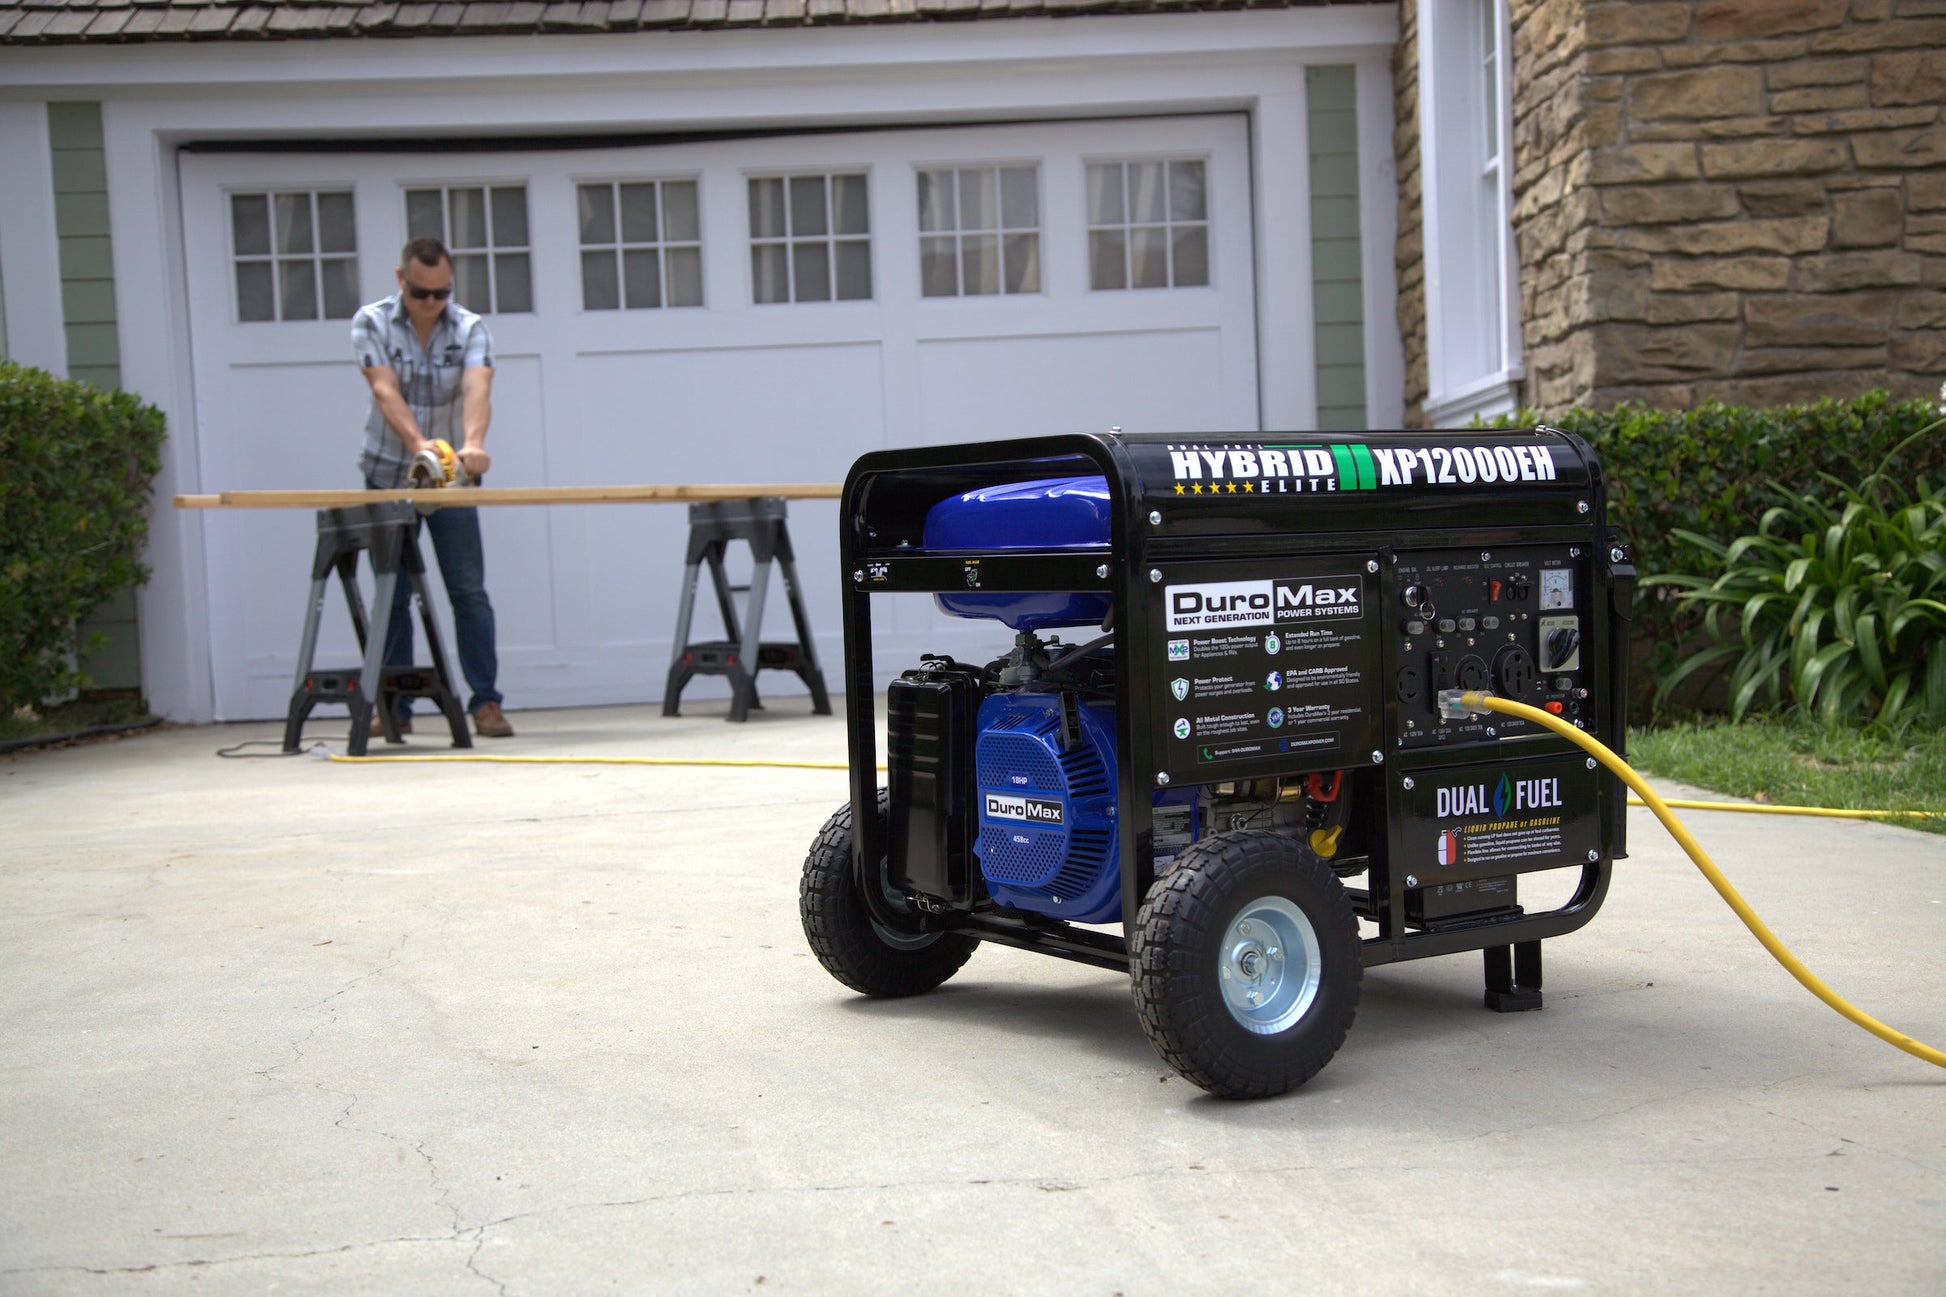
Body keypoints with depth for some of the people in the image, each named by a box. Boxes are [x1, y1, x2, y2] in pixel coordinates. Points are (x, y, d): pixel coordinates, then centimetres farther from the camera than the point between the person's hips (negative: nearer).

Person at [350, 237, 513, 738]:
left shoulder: (470, 329, -7)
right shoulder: (371, 323, -7)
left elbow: (477, 390, -26)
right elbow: (385, 391, -23)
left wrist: (473, 443, -47)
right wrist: (418, 443, -41)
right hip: (388, 475, 0)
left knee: (469, 591, -5)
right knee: (392, 596, 4)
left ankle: (486, 702, -2)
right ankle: (394, 709, 12)